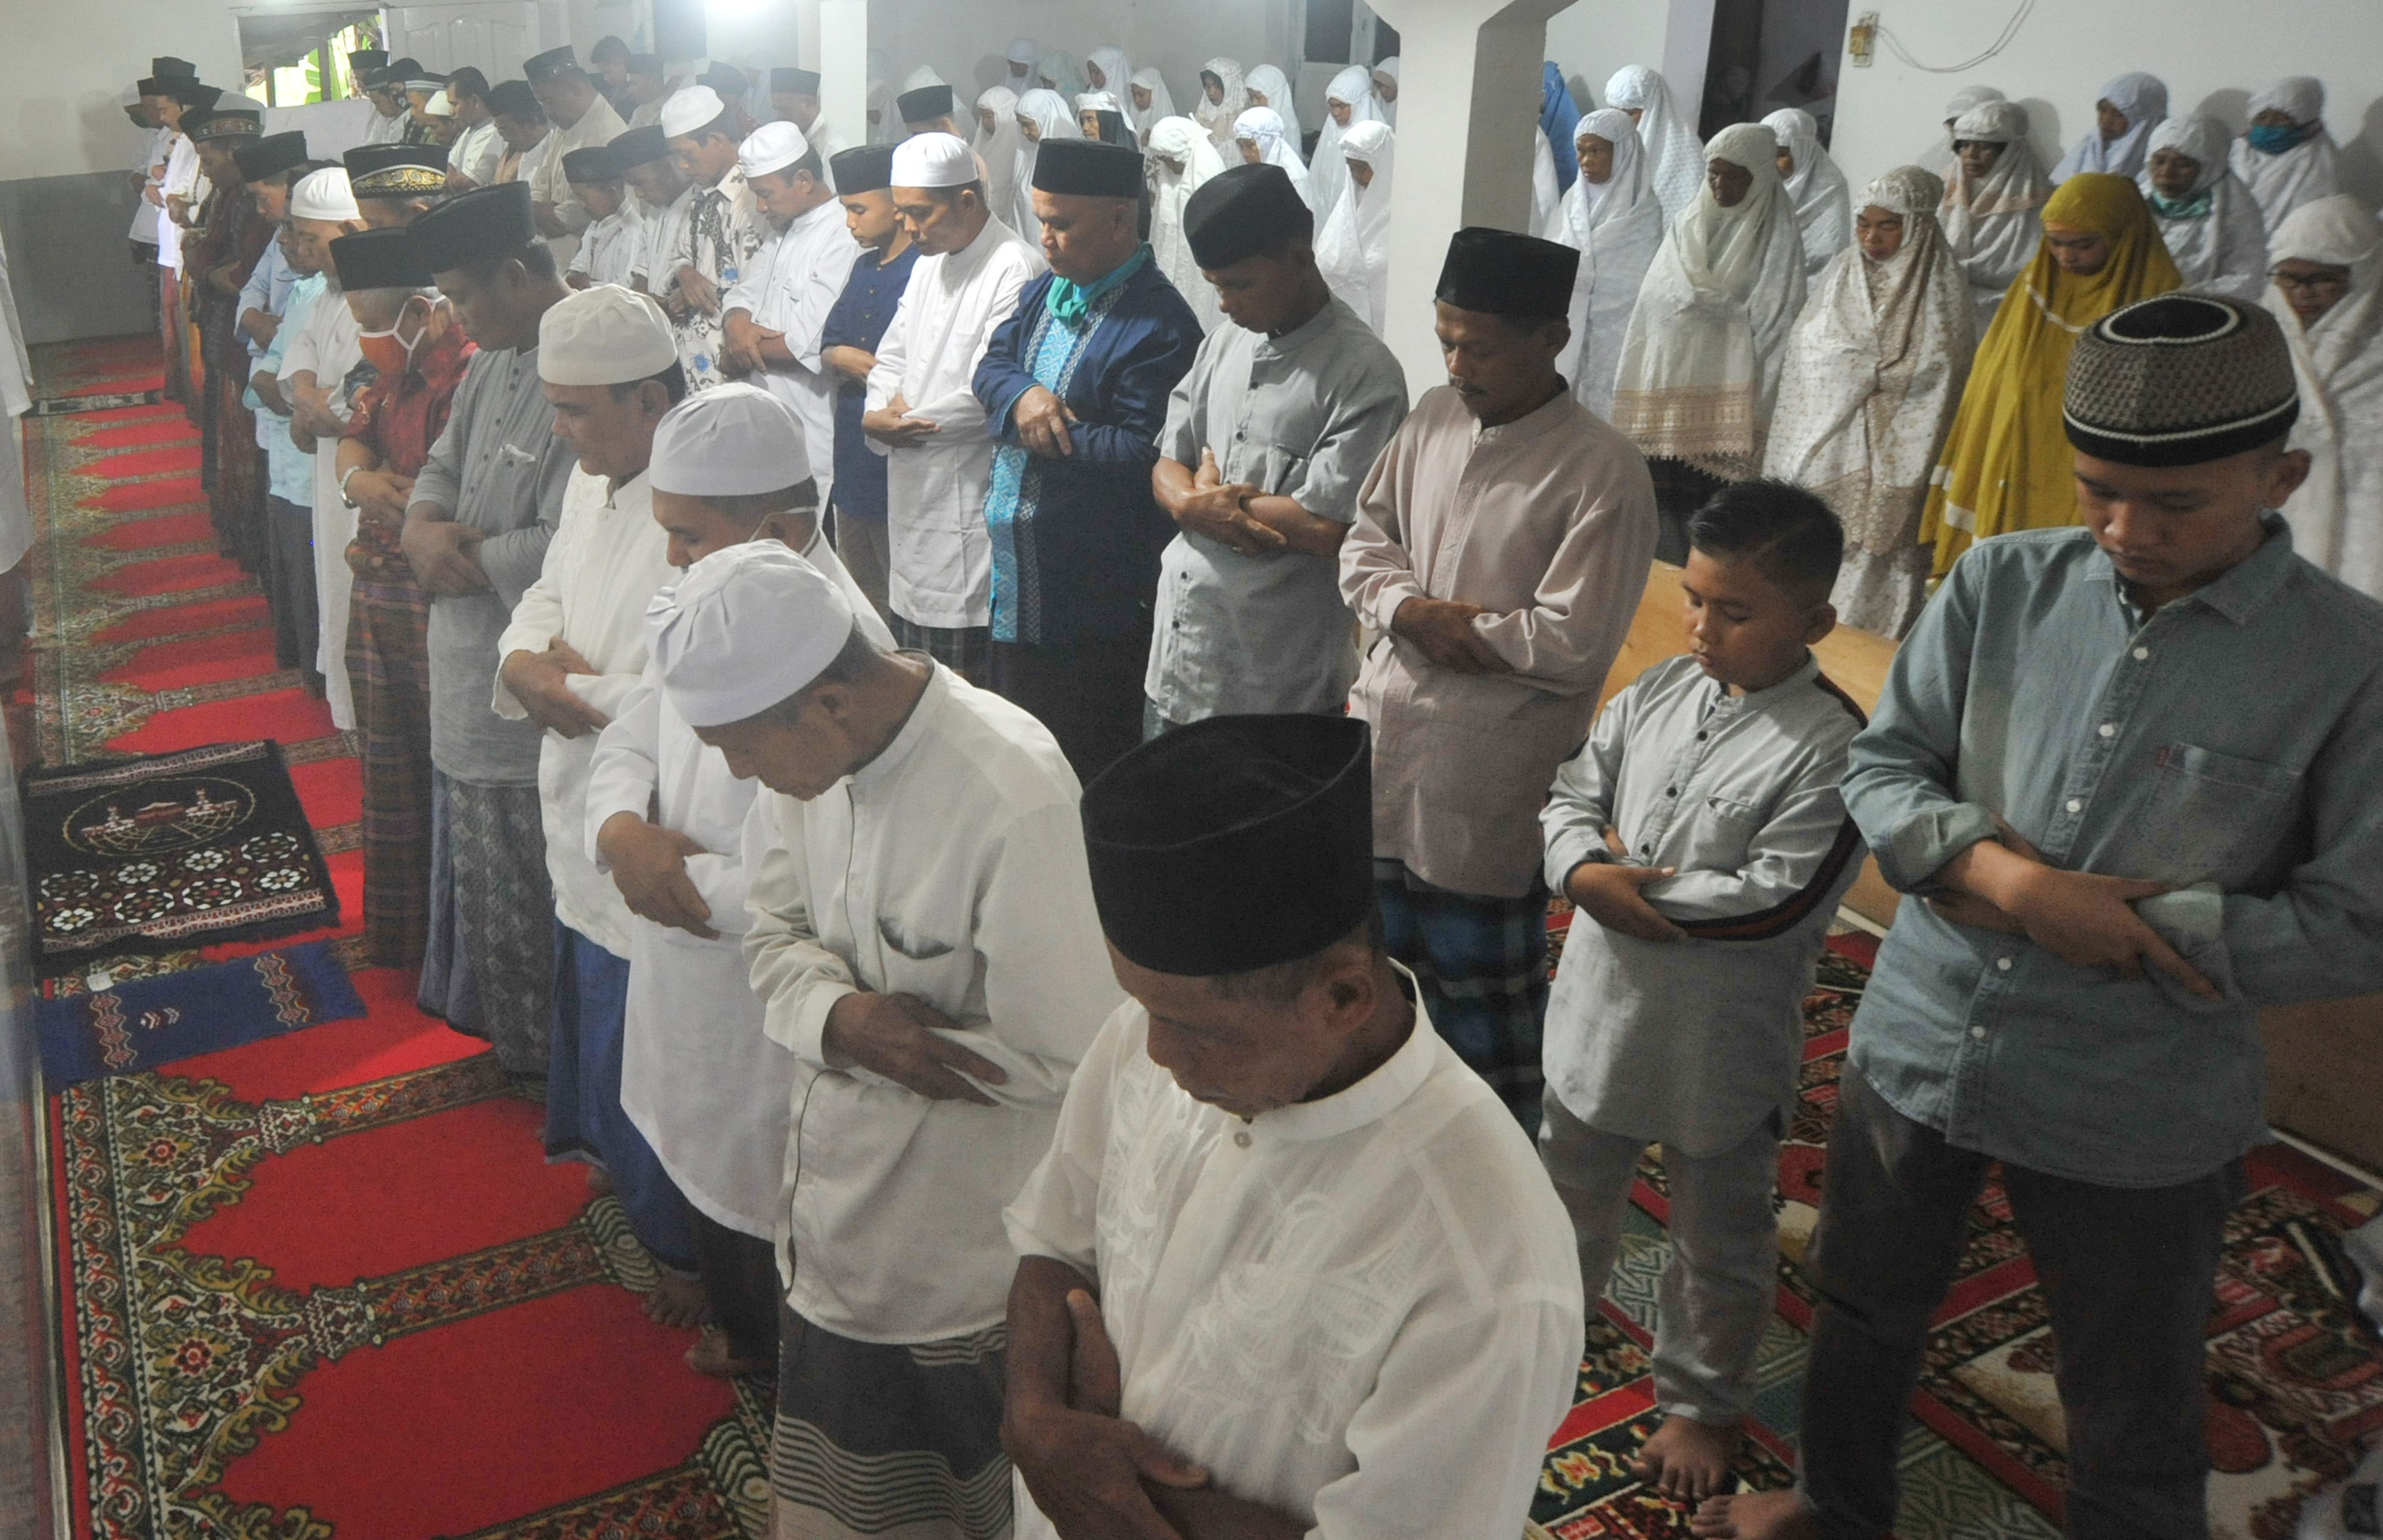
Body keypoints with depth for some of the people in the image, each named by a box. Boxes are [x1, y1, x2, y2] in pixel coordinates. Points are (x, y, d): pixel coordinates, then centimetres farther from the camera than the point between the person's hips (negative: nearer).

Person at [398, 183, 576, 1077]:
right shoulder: (493, 361, 7)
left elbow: (564, 549, -29)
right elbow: (443, 464, 15)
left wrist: (457, 549, -13)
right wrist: (424, 526, -8)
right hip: (472, 669, 10)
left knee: (525, 879, 6)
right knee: (483, 863, 24)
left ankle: (540, 1049, 26)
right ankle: (498, 1018, 43)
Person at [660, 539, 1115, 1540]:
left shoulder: (1015, 802, -32)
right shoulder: (806, 749, -9)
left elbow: (1056, 1052, -26)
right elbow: (775, 929, 2)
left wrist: (875, 1039, -18)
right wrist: (841, 1018, -20)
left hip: (968, 1251, -6)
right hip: (842, 1208, 6)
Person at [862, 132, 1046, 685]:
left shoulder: (1015, 270, -16)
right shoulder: (929, 263, 15)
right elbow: (892, 357, 18)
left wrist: (899, 419, -8)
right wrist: (880, 414, -5)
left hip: (970, 506, -9)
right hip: (913, 493, 9)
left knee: (965, 674, -3)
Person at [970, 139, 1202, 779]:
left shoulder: (1160, 326, -18)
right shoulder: (1043, 291, 10)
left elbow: (1142, 454, -23)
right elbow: (991, 366, 9)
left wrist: (1048, 431, -16)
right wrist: (1022, 396, -13)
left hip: (1097, 594, -8)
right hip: (1015, 581, 9)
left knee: (1090, 766, 4)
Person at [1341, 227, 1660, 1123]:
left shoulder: (1600, 474, -18)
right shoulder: (1435, 418, 4)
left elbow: (1572, 647, -21)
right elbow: (1365, 542, 9)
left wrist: (1450, 629, -12)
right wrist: (1413, 611, -11)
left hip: (1487, 787, -7)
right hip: (1383, 748, 7)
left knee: (1486, 1004, 11)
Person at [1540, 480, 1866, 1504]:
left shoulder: (1831, 745, -20)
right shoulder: (1658, 692, -2)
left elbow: (1778, 899, -26)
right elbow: (1573, 794, 2)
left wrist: (1632, 888, -20)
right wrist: (1585, 870, -19)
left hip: (1720, 1047, -5)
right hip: (1600, 1013, 6)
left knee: (1719, 1243, 17)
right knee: (1567, 1198, 27)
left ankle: (1703, 1401, 40)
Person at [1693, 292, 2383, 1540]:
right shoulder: (2003, 586, -6)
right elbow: (1881, 766, -3)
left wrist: (2115, 929, -20)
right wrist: (2012, 880, -22)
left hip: (2136, 1112, -3)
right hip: (1919, 1045, 4)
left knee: (2135, 1440, 15)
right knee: (1861, 1311, 26)